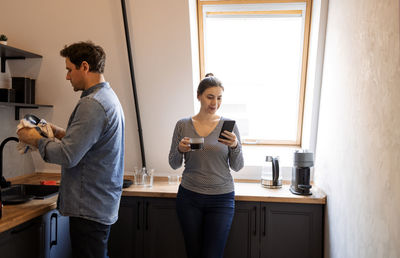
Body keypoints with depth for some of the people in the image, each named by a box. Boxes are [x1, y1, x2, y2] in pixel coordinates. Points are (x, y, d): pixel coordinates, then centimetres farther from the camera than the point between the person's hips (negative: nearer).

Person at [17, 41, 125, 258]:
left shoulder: (92, 104, -20)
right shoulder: (108, 97, 14)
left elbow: (68, 156, -22)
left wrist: (35, 140, -7)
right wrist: (60, 133, 12)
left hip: (90, 208, -10)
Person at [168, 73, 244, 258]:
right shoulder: (183, 125, 0)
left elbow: (237, 167, -1)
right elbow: (174, 164, 6)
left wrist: (235, 146, -20)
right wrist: (180, 150, -15)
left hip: (221, 199, -1)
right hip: (189, 197, 1)